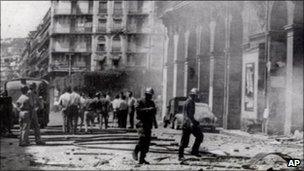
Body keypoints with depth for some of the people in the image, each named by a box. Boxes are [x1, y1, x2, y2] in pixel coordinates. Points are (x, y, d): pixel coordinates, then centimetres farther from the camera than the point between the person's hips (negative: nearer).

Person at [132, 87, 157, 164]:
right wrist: (147, 109, -25)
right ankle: (135, 152, -7)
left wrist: (155, 123, 24)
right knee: (143, 137, -26)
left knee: (147, 141, 4)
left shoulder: (152, 103, 18)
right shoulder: (140, 102, -2)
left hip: (149, 124, 6)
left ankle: (142, 159, 10)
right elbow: (137, 109, -20)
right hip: (142, 123, -6)